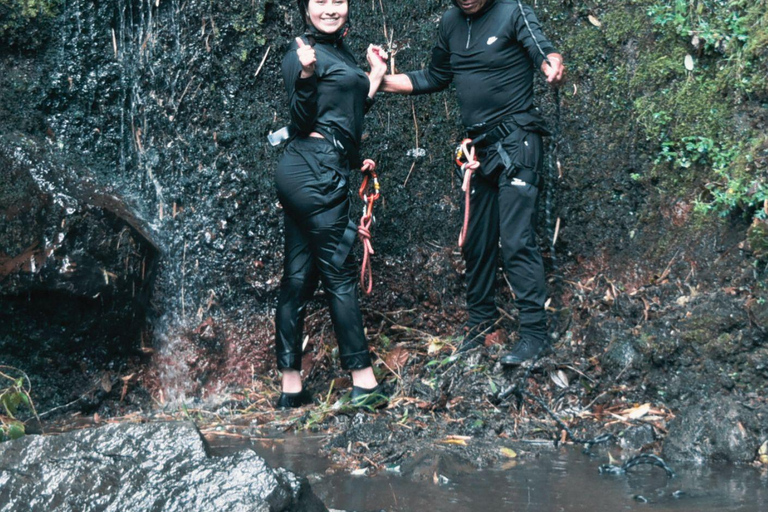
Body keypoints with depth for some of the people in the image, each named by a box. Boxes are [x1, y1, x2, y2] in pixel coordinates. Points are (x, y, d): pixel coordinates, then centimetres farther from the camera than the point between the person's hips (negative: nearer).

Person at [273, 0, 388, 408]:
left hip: (302, 174, 9)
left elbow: (353, 110, 22)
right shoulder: (304, 52, -8)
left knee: (298, 278, 7)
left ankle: (291, 387, 10)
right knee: (340, 274, -5)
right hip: (316, 172, -9)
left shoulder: (338, 51, 19)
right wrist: (305, 76, -28)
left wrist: (376, 73, 24)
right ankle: (363, 381, -1)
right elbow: (303, 118, -13)